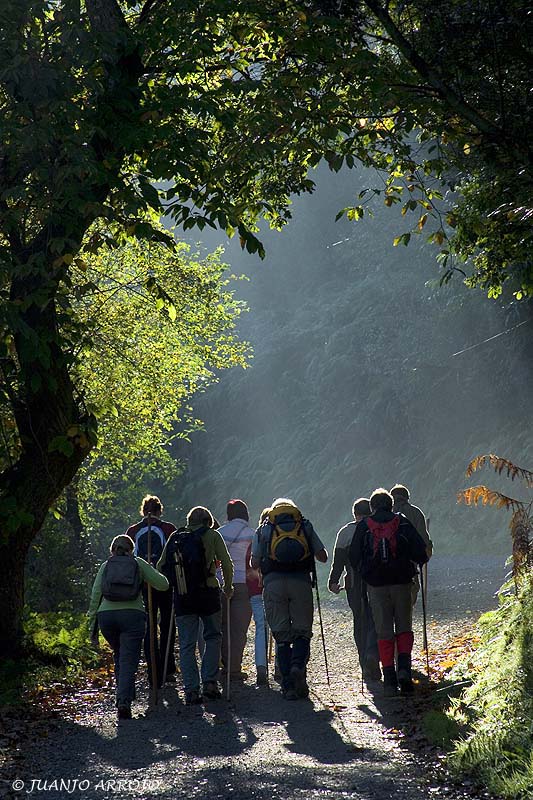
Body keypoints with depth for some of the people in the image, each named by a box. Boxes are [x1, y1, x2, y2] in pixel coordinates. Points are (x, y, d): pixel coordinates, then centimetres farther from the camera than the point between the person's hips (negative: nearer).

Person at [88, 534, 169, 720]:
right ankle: (124, 700, -22)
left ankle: (124, 695, 26)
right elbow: (163, 585, 13)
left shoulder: (105, 566, 18)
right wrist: (151, 570, 32)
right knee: (129, 660, -4)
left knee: (119, 655, 25)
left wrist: (92, 626, 11)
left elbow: (95, 597, 10)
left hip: (106, 615, 2)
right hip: (132, 614, -2)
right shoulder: (138, 563, 15)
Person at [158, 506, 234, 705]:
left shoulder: (175, 537, 10)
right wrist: (228, 587, 11)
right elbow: (227, 563, -2)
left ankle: (191, 690, 2)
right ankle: (210, 683, 6)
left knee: (187, 645, 7)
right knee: (213, 637, 16)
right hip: (208, 593, -2)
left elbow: (161, 566, 8)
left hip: (182, 597, 2)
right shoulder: (212, 535, 2)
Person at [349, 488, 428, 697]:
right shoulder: (402, 522, 3)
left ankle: (389, 679, 0)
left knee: (384, 632, 6)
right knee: (404, 627, 13)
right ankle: (404, 668, -9)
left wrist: (365, 572, 21)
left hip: (376, 584, 0)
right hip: (401, 581, 0)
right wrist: (418, 562, 18)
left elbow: (354, 557, 4)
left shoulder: (363, 526, 4)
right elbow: (420, 550, -1)